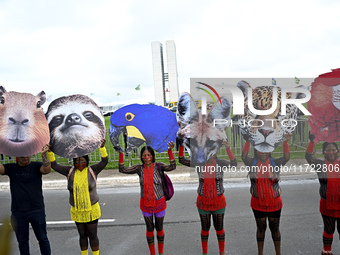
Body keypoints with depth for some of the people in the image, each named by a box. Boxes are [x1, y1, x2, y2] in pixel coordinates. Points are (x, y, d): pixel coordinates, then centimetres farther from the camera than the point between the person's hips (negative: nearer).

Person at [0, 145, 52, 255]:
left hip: (37, 210, -2)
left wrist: (44, 154, -35)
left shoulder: (36, 166, -2)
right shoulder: (11, 168, 6)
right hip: (18, 212, 3)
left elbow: (47, 169, -20)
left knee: (42, 238, 8)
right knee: (22, 241, 14)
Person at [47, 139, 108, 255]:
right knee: (82, 235, 15)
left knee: (93, 235, 7)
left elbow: (105, 161, -17)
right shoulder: (70, 171, 0)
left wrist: (102, 147, -31)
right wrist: (50, 151, -15)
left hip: (91, 210, -2)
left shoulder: (92, 170, -6)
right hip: (77, 211, 2)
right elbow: (54, 165, -1)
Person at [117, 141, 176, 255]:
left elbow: (172, 167, -28)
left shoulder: (158, 166, -12)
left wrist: (170, 151, -38)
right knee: (149, 229, 14)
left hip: (159, 203, -1)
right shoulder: (139, 168, -7)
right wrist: (121, 154, -22)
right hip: (146, 204, 1)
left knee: (159, 228, 15)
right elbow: (122, 170, -12)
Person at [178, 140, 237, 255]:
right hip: (203, 202, 1)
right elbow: (182, 160, -13)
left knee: (219, 228, 14)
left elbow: (234, 164, -29)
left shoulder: (220, 163, -11)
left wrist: (228, 149, -44)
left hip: (218, 202, -1)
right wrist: (181, 145, -28)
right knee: (205, 228, 15)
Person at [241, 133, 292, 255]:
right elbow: (244, 156, -25)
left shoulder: (275, 162, -5)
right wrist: (248, 141, -40)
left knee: (275, 228, 16)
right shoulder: (252, 163, -7)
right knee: (260, 228, 15)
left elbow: (286, 157, -22)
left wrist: (285, 143, -39)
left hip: (274, 203, 0)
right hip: (258, 203, 0)